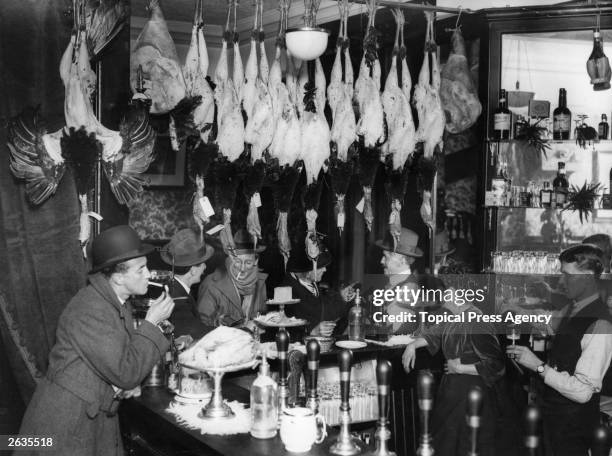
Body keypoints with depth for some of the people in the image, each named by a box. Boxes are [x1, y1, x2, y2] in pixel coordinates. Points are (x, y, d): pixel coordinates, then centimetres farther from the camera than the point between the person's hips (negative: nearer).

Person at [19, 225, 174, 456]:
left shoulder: (121, 305, 4)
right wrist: (151, 323, -18)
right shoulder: (89, 311, -24)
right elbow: (125, 372, -24)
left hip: (99, 417, 8)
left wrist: (125, 384, -6)